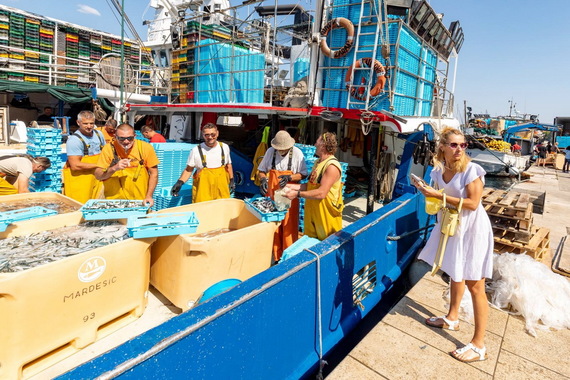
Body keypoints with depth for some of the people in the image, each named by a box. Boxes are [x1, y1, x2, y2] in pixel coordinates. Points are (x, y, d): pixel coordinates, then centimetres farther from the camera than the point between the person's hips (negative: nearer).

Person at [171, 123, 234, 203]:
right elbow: (188, 170, 1)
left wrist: (231, 180, 15)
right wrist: (179, 182, -12)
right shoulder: (196, 151, -5)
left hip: (222, 190, 3)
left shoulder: (224, 147, 5)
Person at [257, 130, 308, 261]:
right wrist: (263, 180, -12)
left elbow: (303, 174, -3)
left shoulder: (297, 153, -8)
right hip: (272, 195, 3)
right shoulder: (270, 152, -1)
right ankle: (275, 255, 25)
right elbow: (261, 170, 9)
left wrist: (289, 178, -20)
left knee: (289, 226, 3)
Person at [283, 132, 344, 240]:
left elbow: (321, 193, -25)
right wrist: (293, 186, 3)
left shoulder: (332, 166, -20)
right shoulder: (318, 162, 11)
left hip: (326, 214, -9)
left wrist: (298, 194, -22)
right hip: (312, 211, 9)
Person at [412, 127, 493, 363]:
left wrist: (439, 195, -26)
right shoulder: (439, 170, 1)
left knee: (474, 284, -2)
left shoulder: (471, 170, -20)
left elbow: (472, 203, -24)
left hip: (472, 229, -7)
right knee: (455, 273, 24)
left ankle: (479, 345, 10)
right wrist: (426, 190, 0)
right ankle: (452, 318, 44)